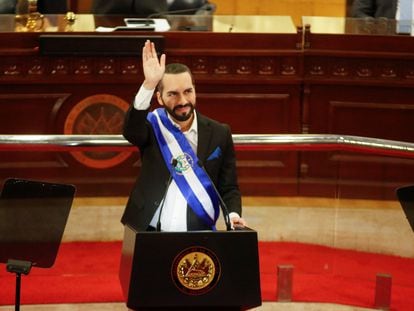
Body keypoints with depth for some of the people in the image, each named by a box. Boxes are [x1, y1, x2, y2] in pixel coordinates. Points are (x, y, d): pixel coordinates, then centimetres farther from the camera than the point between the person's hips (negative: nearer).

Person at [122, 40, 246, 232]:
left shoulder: (219, 134, 6)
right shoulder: (153, 126, 1)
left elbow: (228, 187, 9)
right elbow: (130, 131, -22)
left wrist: (233, 214, -12)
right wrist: (148, 85, -35)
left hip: (199, 237, 1)